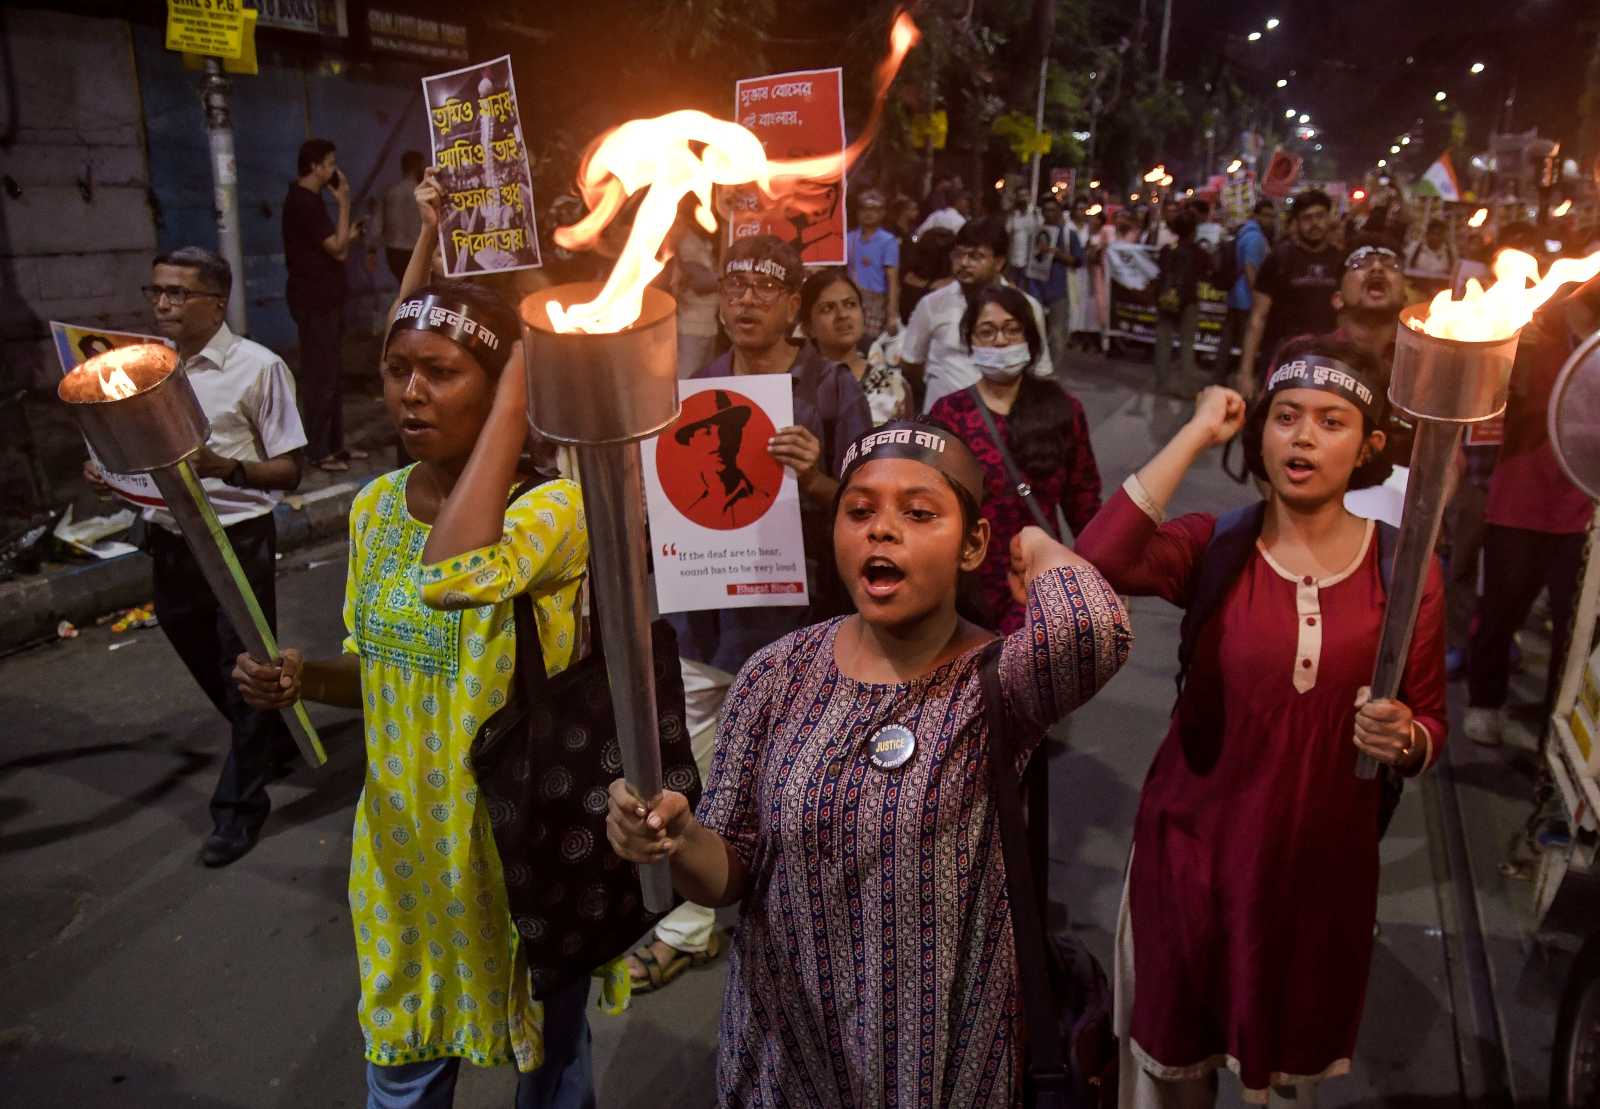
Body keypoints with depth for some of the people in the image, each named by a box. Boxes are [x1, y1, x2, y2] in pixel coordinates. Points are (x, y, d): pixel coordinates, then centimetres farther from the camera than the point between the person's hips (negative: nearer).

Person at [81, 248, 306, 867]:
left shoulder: (258, 368, -11)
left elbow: (289, 472, -11)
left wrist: (224, 467, -27)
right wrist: (107, 467, -3)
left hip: (239, 541, -6)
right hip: (169, 541, 6)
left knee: (244, 668, 4)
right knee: (206, 664, 19)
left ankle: (239, 802, 20)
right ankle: (271, 743, 45)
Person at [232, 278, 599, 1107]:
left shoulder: (555, 505, -21)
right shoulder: (376, 505, -1)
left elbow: (452, 575, -44)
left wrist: (515, 400, -34)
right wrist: (303, 677, -10)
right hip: (402, 841, 5)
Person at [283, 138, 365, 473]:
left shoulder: (307, 199, 15)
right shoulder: (304, 202, -16)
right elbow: (338, 249, -19)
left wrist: (347, 236, 6)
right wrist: (344, 202, -14)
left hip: (323, 298, 10)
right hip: (314, 301, -10)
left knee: (330, 373, 13)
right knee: (320, 375, -5)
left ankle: (334, 444, 21)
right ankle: (319, 451, 1)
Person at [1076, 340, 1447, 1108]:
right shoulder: (1214, 547, -11)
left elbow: (1430, 724, 2)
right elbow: (1097, 562, -32)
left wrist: (1404, 740, -22)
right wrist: (1195, 435, -25)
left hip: (1322, 860, 1)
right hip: (1193, 846, -1)